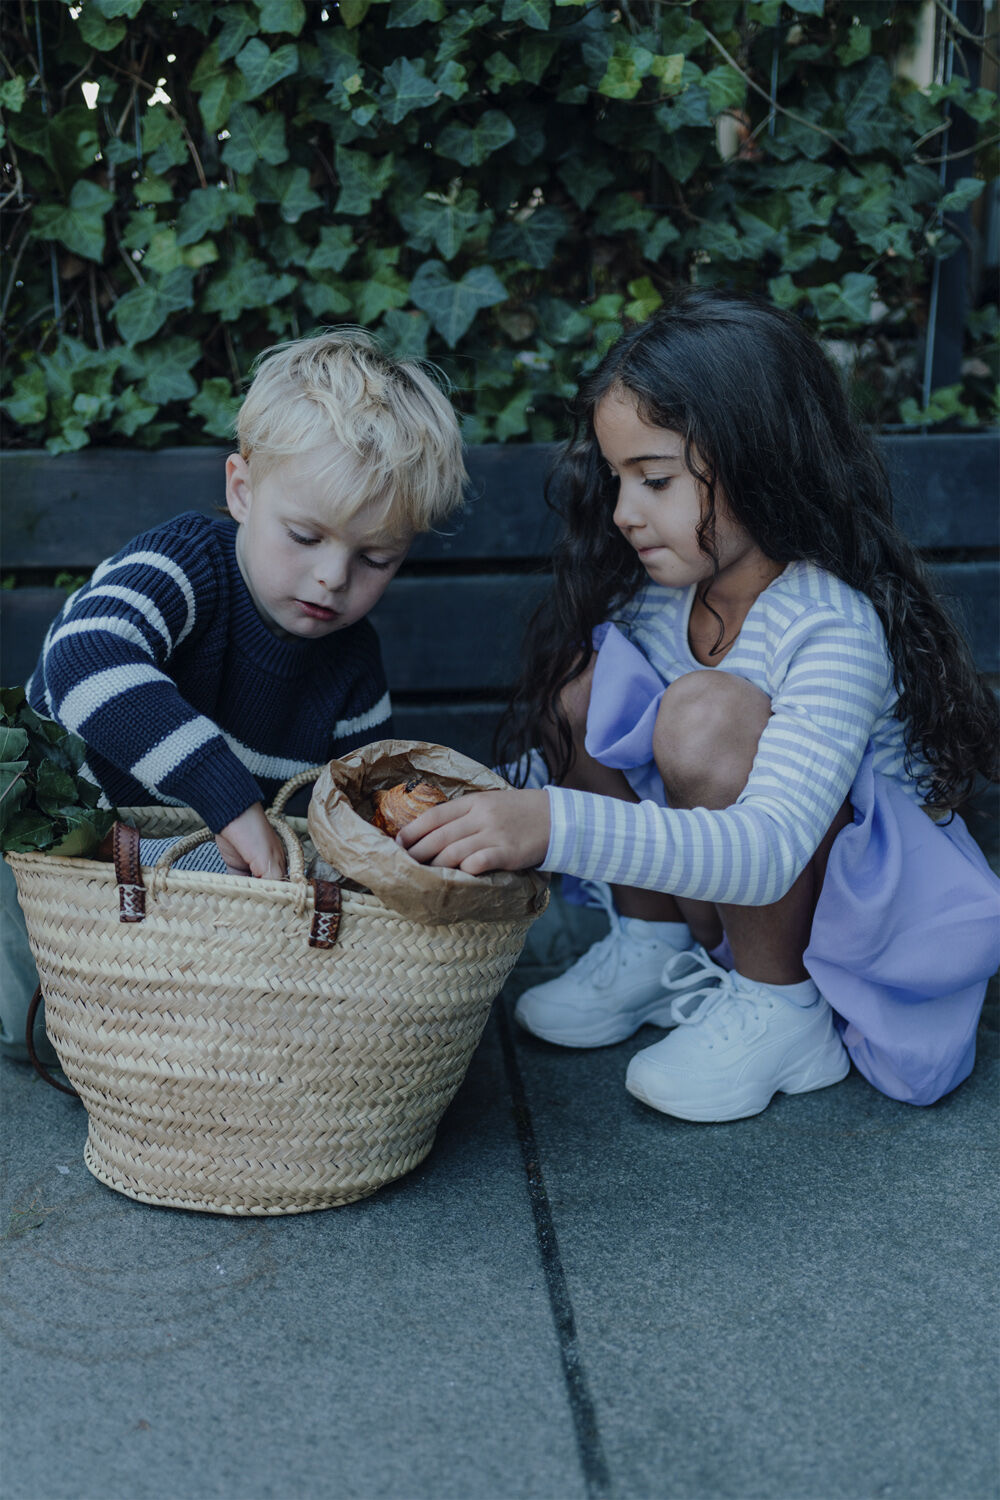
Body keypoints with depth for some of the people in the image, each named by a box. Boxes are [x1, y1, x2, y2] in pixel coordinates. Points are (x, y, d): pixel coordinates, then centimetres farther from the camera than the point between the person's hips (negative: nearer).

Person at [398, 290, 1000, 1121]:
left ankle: (780, 1006, -14)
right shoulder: (659, 593, -6)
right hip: (726, 891, 7)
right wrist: (503, 814, -17)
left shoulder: (837, 630, -28)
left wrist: (558, 826, -52)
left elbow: (771, 850, -41)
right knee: (580, 673, -11)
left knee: (707, 713, -32)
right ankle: (657, 946, 3)